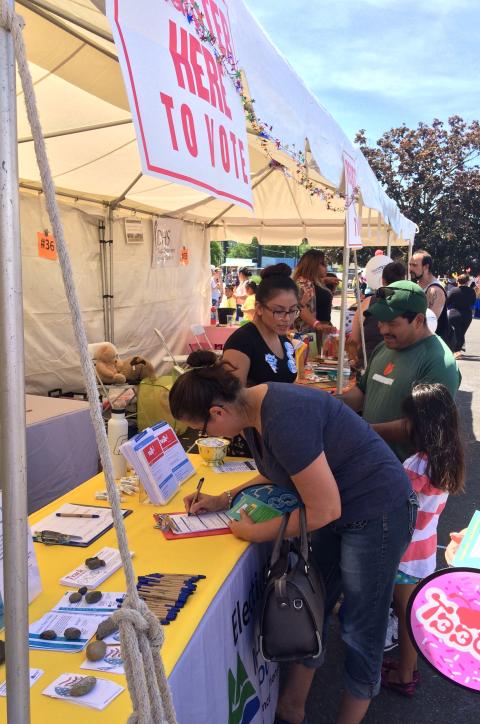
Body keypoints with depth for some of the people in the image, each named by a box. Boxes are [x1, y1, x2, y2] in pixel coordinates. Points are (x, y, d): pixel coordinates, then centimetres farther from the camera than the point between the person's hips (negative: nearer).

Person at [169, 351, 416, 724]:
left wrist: (256, 533, -14)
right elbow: (277, 473, 14)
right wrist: (224, 499, 6)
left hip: (377, 514, -9)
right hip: (339, 509, 9)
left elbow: (324, 510, -26)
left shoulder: (284, 418, -32)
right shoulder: (252, 407, -4)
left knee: (360, 628, 8)